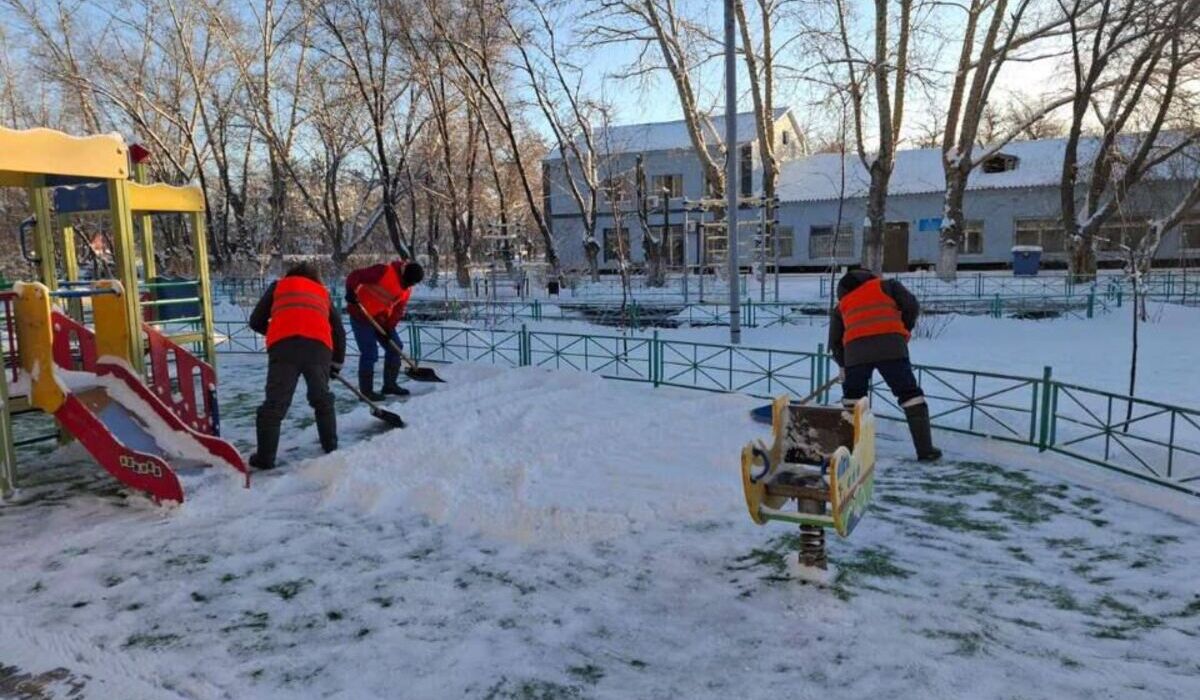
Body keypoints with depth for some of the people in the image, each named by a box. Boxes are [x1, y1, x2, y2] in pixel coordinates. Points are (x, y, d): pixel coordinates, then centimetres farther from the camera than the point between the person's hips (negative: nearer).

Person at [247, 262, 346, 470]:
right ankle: (331, 447, 23)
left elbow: (256, 322, 24)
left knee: (275, 402, 1)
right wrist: (336, 363, 36)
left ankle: (265, 457, -1)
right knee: (322, 398, 19)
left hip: (283, 345, -2)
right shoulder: (323, 293, 33)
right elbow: (339, 331, 29)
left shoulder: (278, 286, 28)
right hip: (319, 347, 2)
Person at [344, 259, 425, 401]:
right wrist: (351, 291, -37)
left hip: (380, 319, 8)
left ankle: (390, 384, 23)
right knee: (370, 353, -10)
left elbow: (398, 309, 2)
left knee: (395, 347, 9)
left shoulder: (407, 289, 2)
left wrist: (389, 327, -9)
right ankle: (366, 391, 2)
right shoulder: (384, 271, -22)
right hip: (361, 315, -8)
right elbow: (355, 276, -23)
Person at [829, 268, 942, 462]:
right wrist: (904, 332, 24)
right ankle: (925, 449, 5)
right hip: (890, 345, -1)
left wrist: (843, 365, 40)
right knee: (910, 394, 8)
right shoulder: (887, 285, 26)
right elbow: (911, 306, 11)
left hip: (856, 350, 2)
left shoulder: (842, 304, 31)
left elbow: (835, 340, 27)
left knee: (852, 396, 21)